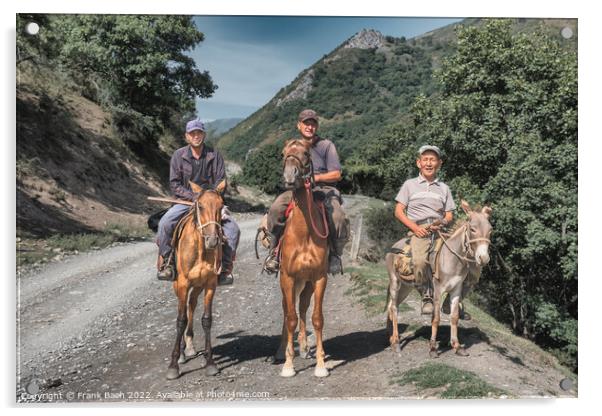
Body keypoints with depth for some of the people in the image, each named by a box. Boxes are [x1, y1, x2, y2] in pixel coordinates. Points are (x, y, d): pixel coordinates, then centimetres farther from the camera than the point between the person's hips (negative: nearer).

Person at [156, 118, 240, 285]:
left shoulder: (215, 156, 3)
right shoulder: (179, 155, 1)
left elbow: (221, 182, 1)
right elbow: (174, 185, -3)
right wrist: (194, 197, -16)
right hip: (186, 202, -1)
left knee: (233, 228, -21)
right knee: (165, 223, -27)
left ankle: (225, 268, -10)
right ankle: (166, 264, -11)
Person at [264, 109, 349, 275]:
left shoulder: (327, 145, 0)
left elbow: (336, 175, -4)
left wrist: (315, 177, -14)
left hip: (324, 189, -2)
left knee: (338, 218, -30)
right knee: (275, 209, -25)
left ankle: (335, 255, -2)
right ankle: (274, 251, -8)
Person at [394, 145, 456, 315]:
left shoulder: (444, 188, 22)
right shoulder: (410, 184, 15)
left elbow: (449, 215, 17)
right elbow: (398, 211, 8)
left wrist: (443, 223, -7)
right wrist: (415, 227, -8)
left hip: (440, 229, 3)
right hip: (418, 229, -3)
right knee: (420, 261, -33)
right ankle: (427, 295, -12)